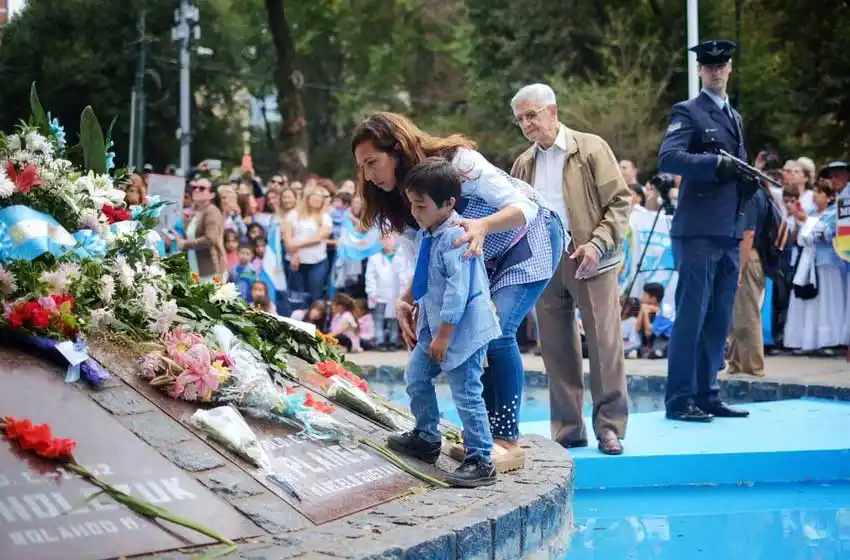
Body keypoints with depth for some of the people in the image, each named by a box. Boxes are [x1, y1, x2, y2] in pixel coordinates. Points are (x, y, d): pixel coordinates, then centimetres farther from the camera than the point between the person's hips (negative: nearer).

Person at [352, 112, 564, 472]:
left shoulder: (456, 162, -30)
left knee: (497, 332, -20)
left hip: (531, 239, -7)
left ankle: (508, 441, -14)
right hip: (489, 257, 8)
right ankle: (486, 434, 6)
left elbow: (525, 206, -34)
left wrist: (482, 226, -53)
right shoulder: (403, 197, -8)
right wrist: (406, 301, -22)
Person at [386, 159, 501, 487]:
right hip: (434, 324, 10)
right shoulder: (425, 234, 6)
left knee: (466, 393, -6)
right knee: (416, 377, 20)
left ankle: (481, 461, 2)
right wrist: (425, 323, 21)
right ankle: (426, 438, 38)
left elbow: (457, 291, -25)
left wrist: (444, 335, -22)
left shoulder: (456, 239, -23)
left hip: (464, 326, -10)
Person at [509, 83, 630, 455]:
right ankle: (567, 429, 13)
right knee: (556, 348, 6)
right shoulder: (524, 164, 15)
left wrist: (598, 243, -14)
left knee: (604, 343, -5)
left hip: (589, 261, -5)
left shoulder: (591, 148, -1)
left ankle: (610, 428, 3)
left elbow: (620, 200, -4)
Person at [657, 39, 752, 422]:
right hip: (698, 230, -8)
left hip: (729, 232, 8)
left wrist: (748, 180, 10)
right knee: (691, 315, -7)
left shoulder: (734, 117, 22)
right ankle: (679, 399, -4)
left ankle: (706, 394, 16)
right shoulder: (688, 112, -2)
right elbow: (668, 158, -18)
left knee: (719, 318, 9)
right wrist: (716, 164, -26)